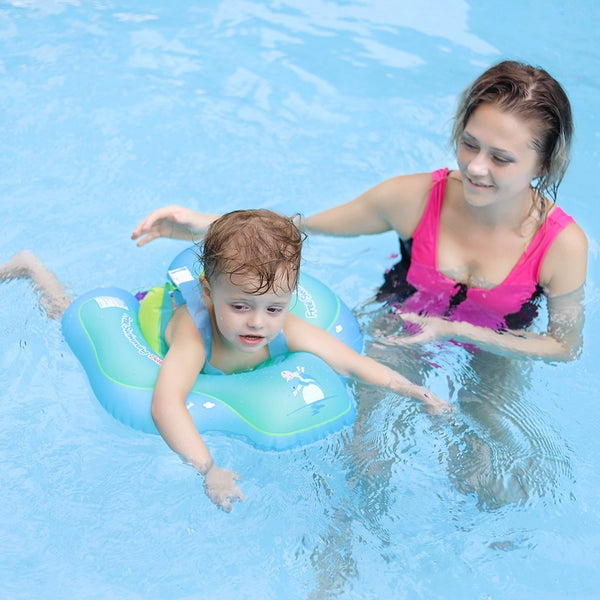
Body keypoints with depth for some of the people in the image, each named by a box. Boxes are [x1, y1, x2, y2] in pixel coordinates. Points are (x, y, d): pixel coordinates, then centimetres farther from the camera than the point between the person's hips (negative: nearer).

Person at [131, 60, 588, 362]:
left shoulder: (563, 244, -28)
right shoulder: (414, 198, -26)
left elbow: (566, 346, -13)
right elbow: (300, 226, -14)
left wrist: (457, 330, -23)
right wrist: (205, 225, -26)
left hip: (495, 355, 0)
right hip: (399, 332, 1)